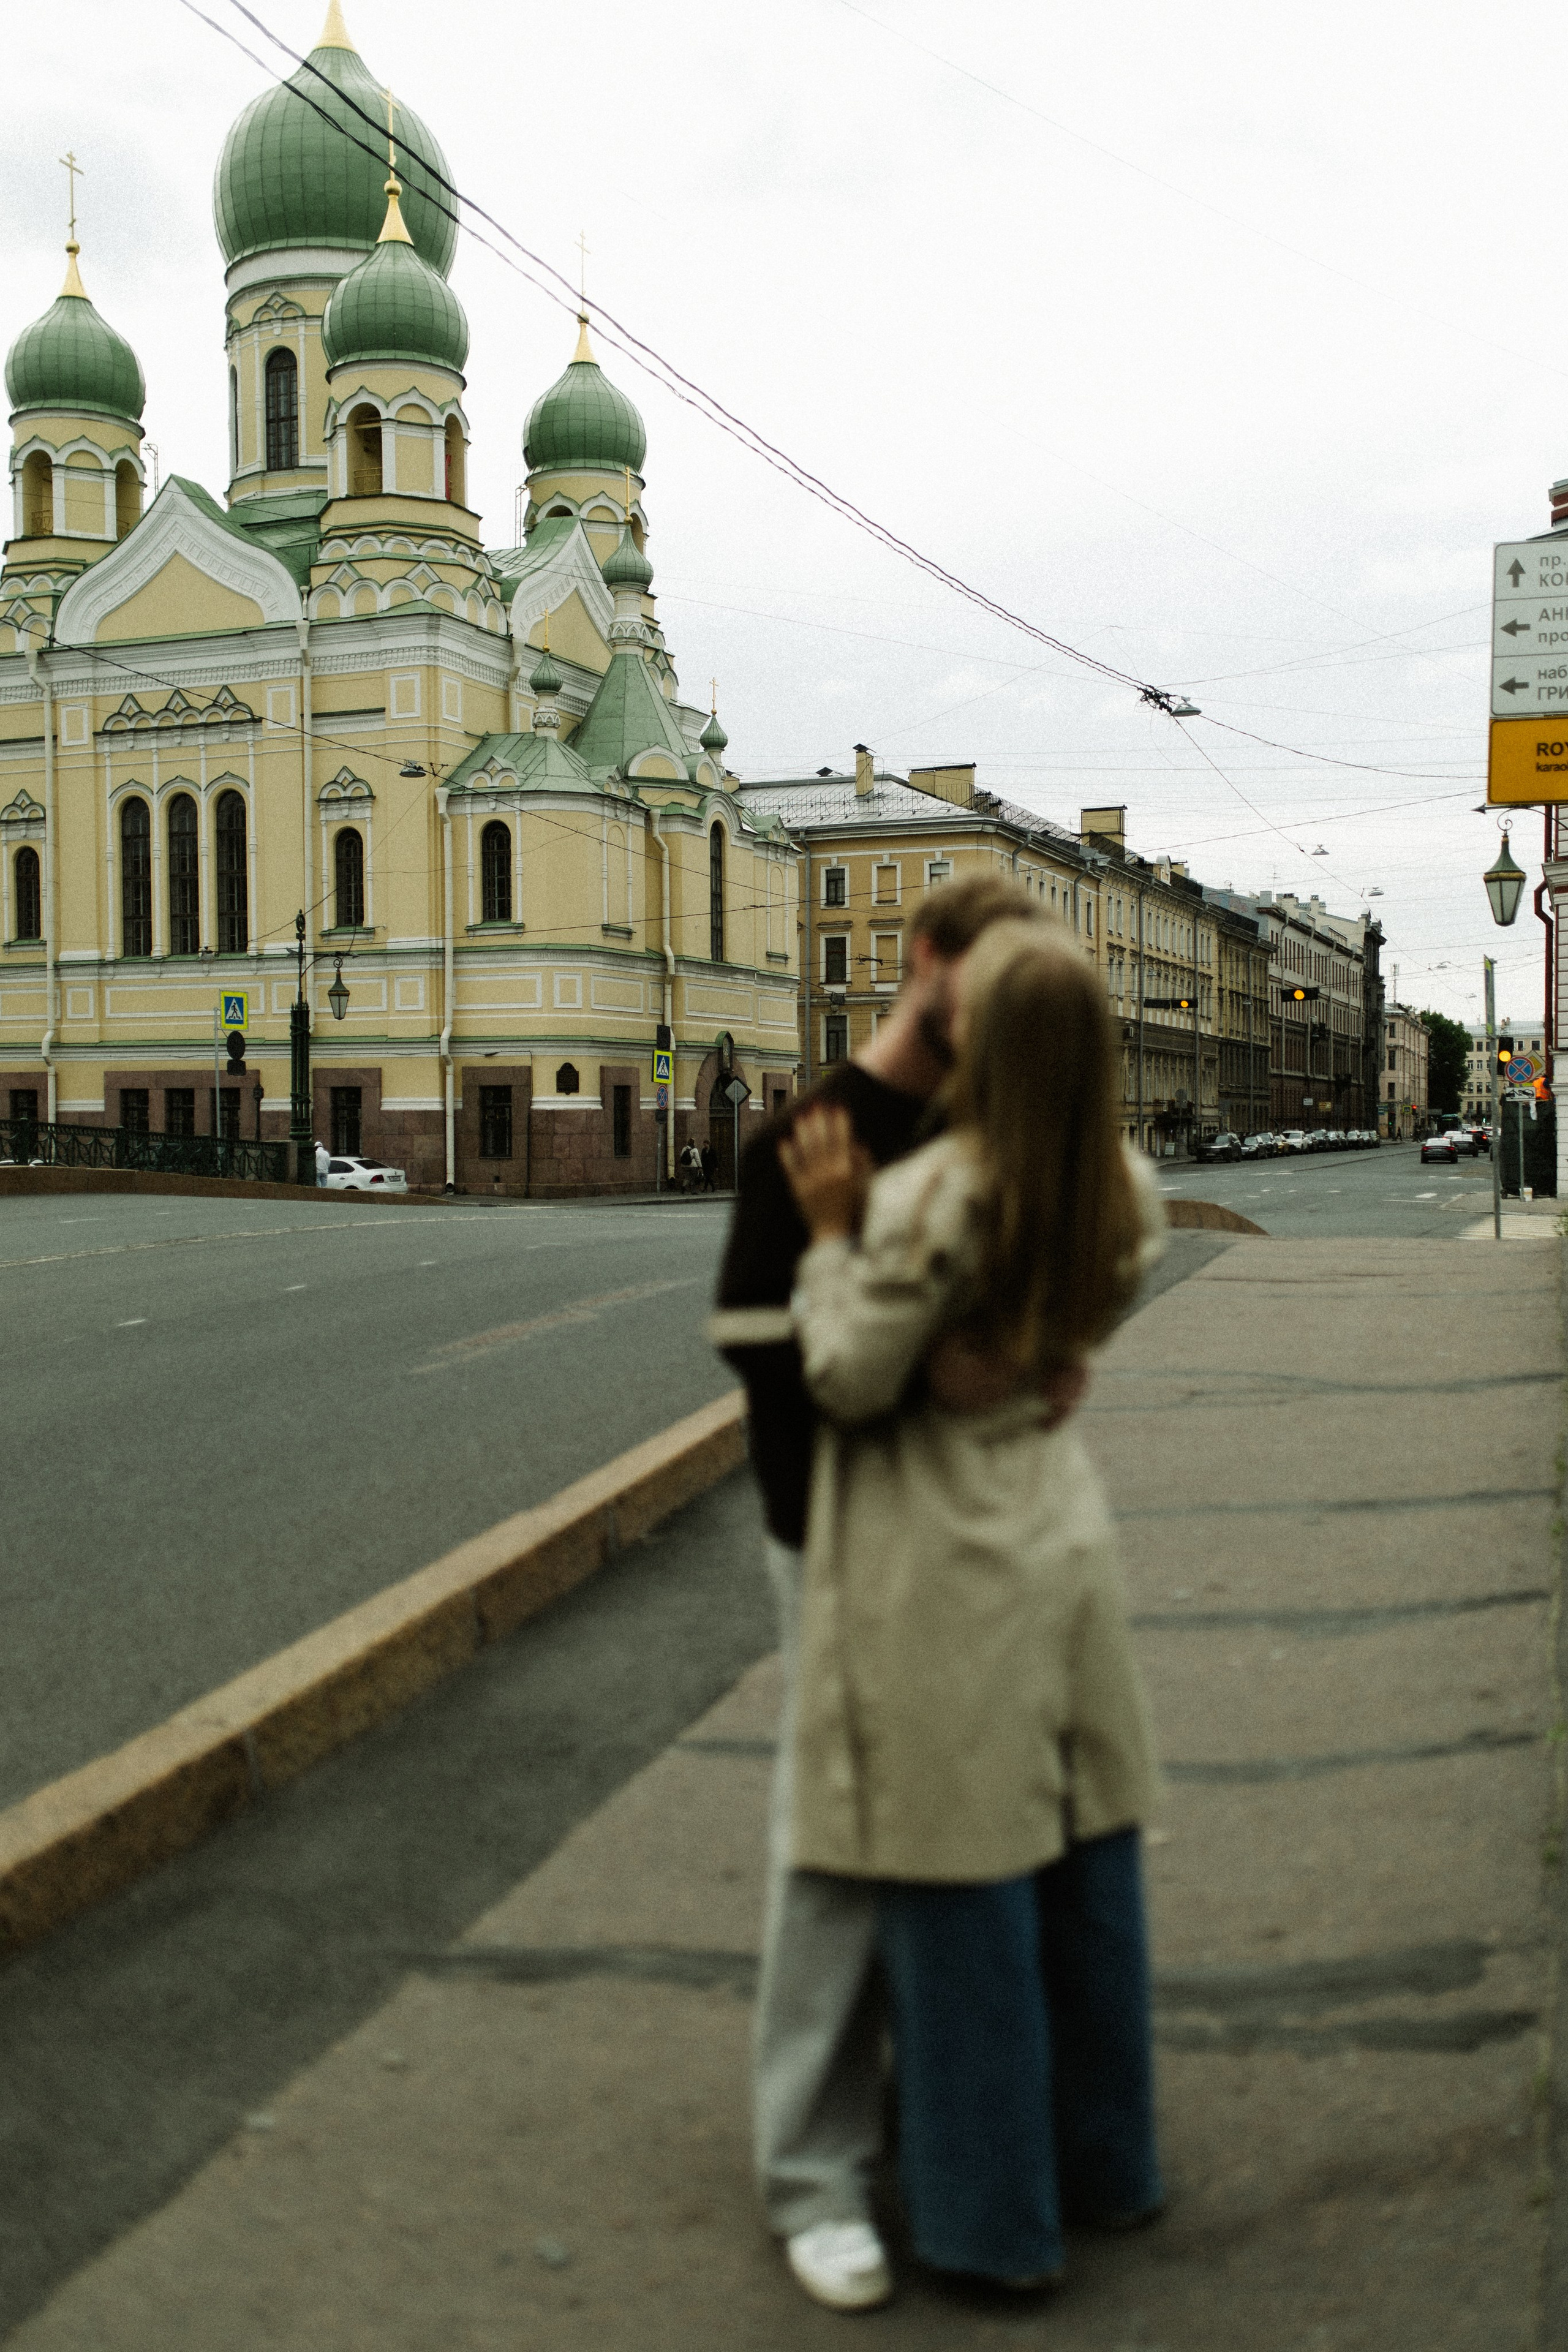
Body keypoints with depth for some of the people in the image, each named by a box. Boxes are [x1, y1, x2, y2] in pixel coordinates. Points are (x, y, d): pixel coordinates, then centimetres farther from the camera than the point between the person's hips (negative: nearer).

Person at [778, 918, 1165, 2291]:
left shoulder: (933, 1199, -23)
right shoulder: (1126, 1199, -1)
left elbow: (851, 1381, -15)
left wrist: (830, 1233, -6)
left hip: (947, 1572, -7)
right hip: (1060, 1538, 7)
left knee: (964, 1891, 6)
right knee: (1087, 1869, 19)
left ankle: (995, 2221, 22)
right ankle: (1107, 2166, 37)